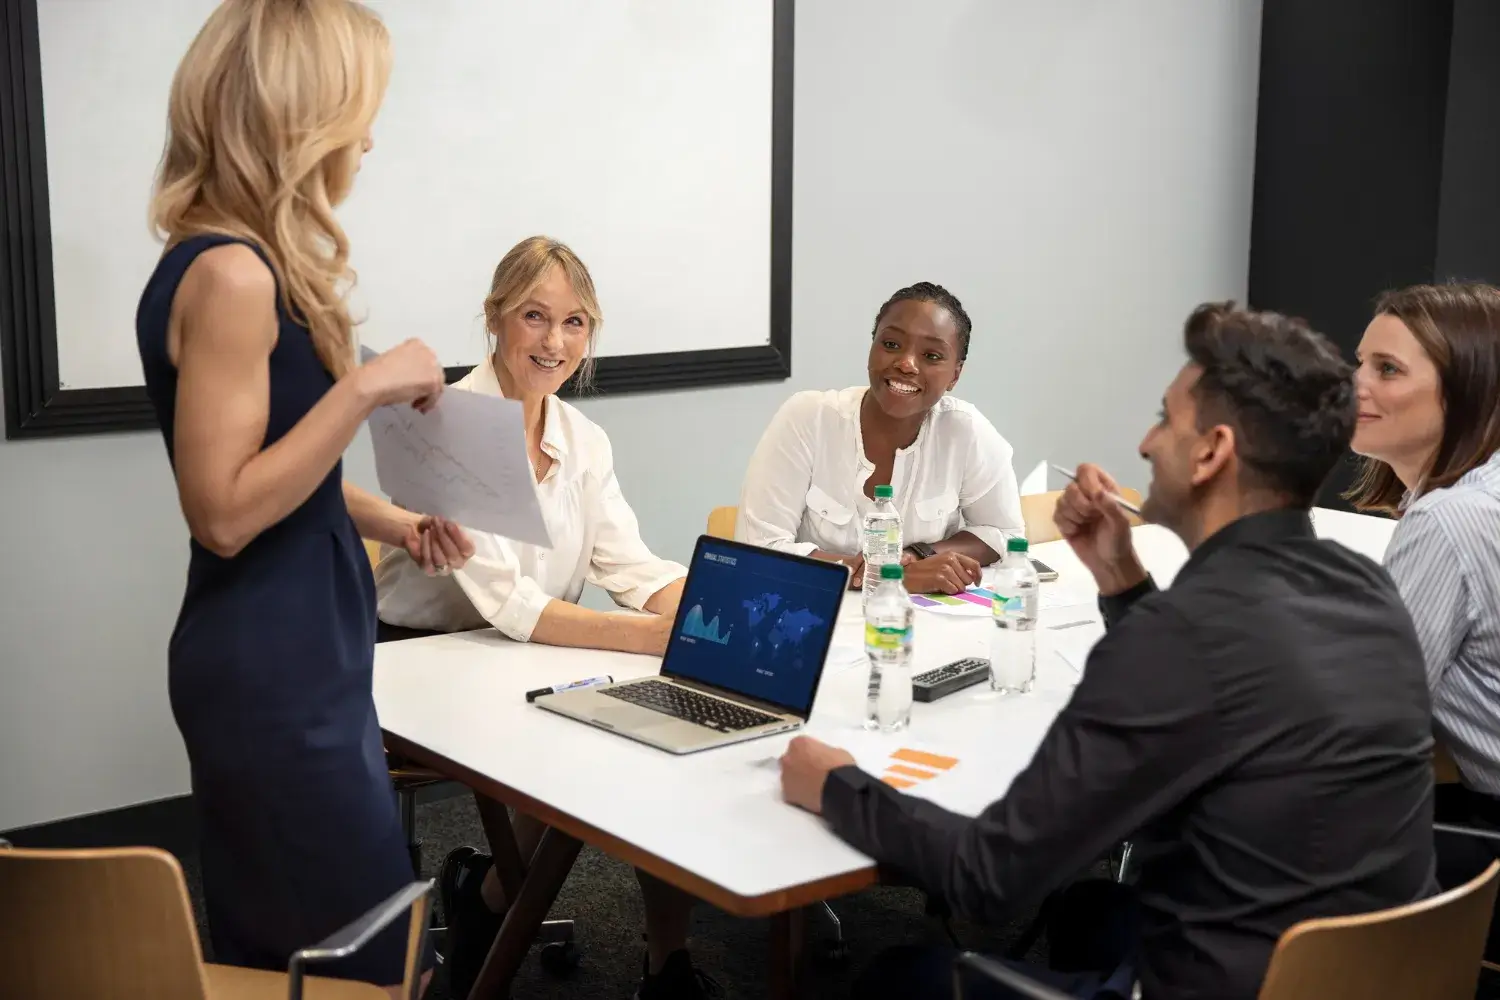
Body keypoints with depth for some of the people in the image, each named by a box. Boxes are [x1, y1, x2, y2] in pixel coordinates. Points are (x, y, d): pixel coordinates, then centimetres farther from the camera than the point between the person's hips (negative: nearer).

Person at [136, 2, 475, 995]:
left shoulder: (253, 264, 9)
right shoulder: (229, 275, -21)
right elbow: (223, 511, -23)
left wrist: (395, 524, 11)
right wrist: (364, 387, -23)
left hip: (298, 657, 10)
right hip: (269, 670, -10)